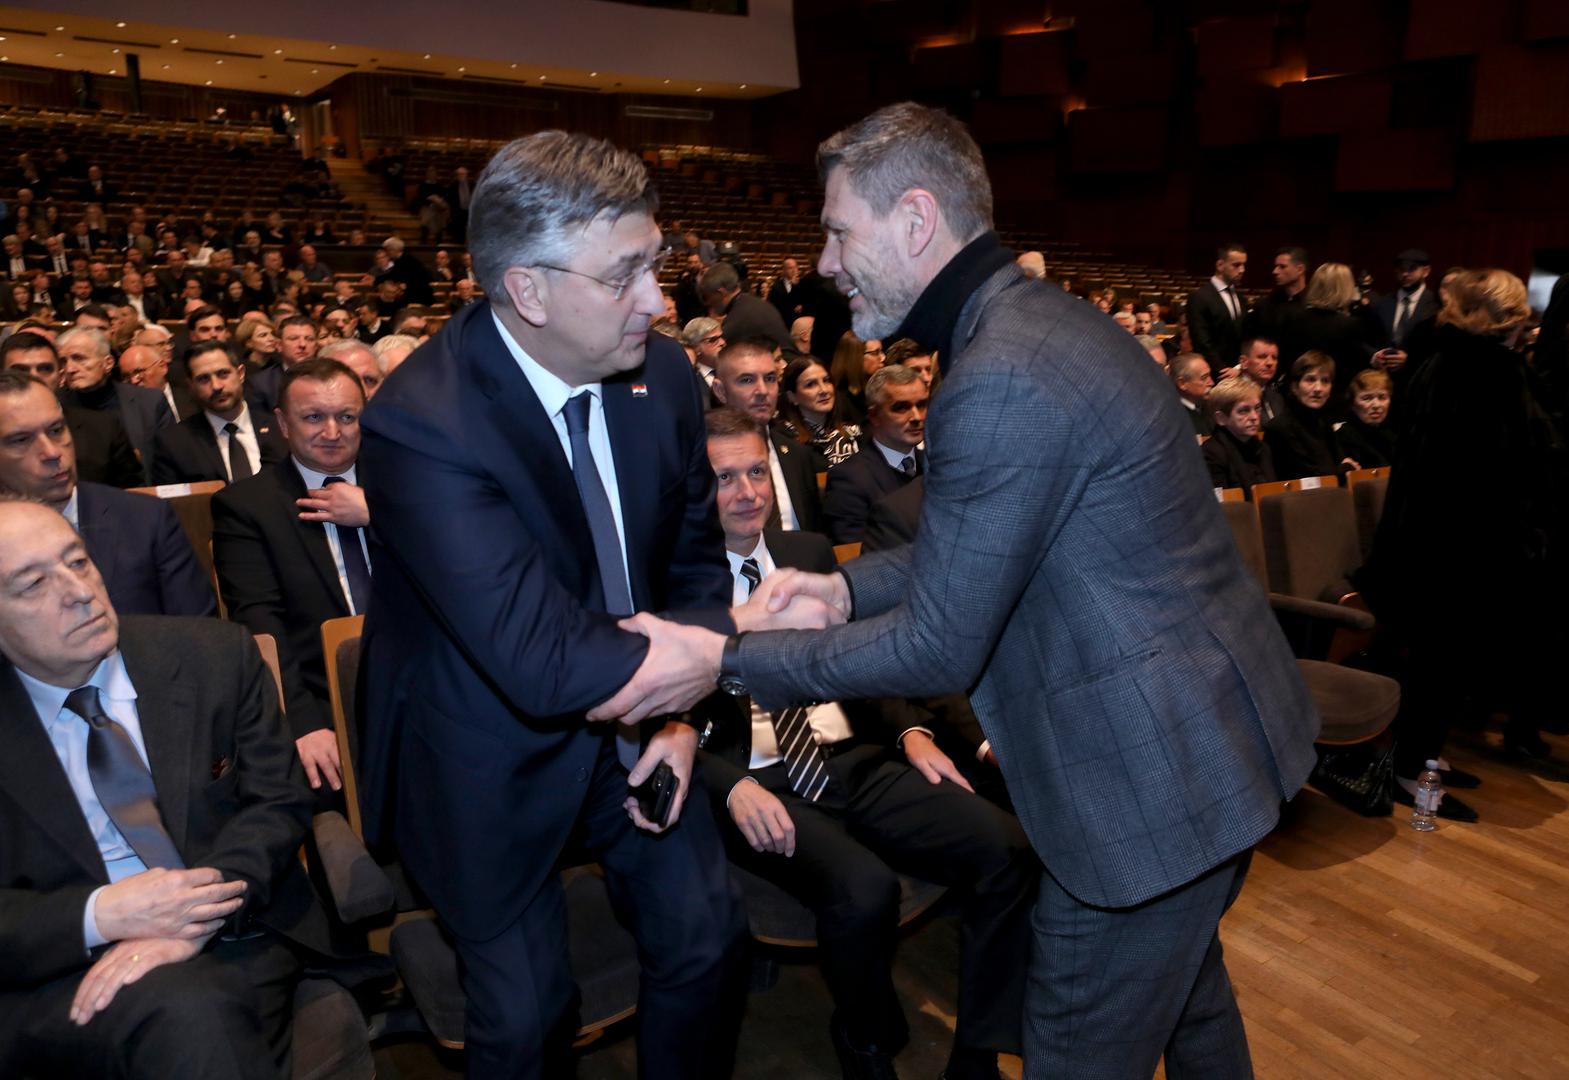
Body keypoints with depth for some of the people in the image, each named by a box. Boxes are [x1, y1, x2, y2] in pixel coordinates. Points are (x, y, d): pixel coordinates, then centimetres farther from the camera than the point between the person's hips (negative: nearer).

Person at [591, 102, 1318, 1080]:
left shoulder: (1003, 379, -26)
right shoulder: (1043, 316, 5)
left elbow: (939, 647, -21)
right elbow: (985, 545, 13)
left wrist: (723, 660, -15)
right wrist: (849, 586, 5)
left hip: (1153, 776, -10)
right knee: (1188, 998, 30)